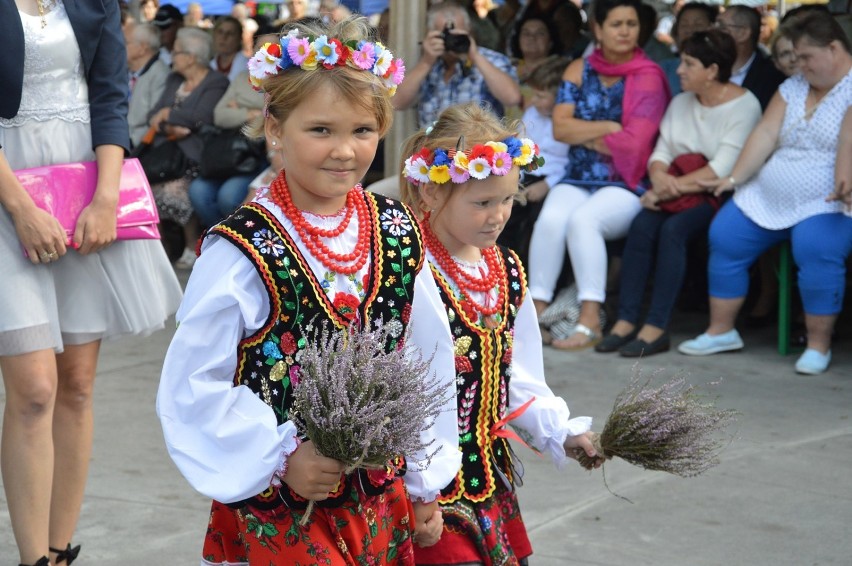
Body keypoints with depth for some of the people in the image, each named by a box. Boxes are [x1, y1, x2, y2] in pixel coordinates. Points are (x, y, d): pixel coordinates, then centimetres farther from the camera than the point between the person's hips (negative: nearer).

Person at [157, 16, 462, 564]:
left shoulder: (398, 234, 1)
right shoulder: (243, 251, -15)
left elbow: (430, 364, 9)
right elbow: (193, 387, -14)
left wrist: (425, 487, 11)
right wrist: (281, 457, -18)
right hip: (276, 508, -5)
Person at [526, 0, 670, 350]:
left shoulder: (648, 77, -1)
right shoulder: (579, 71, 11)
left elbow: (634, 142, -11)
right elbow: (560, 127, 0)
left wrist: (586, 135, -1)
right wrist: (610, 128, -8)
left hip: (626, 183, -3)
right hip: (579, 179, 4)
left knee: (582, 219, -32)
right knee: (550, 218, -28)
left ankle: (590, 321, -33)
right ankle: (536, 311, -24)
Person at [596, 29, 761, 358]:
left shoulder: (743, 106, -8)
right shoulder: (680, 102, 14)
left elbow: (722, 170, -16)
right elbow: (661, 151, 9)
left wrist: (675, 187, -18)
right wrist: (659, 176, -14)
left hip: (718, 197, -6)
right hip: (677, 193, 6)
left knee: (673, 229, -32)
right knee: (642, 224, -24)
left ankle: (656, 328, -32)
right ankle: (626, 321, -27)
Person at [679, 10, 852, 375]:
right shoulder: (794, 86, 14)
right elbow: (766, 133, 7)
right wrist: (735, 178, -2)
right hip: (769, 198, 7)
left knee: (815, 246, -33)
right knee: (724, 235, -10)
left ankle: (818, 346, -20)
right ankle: (721, 331, 1)